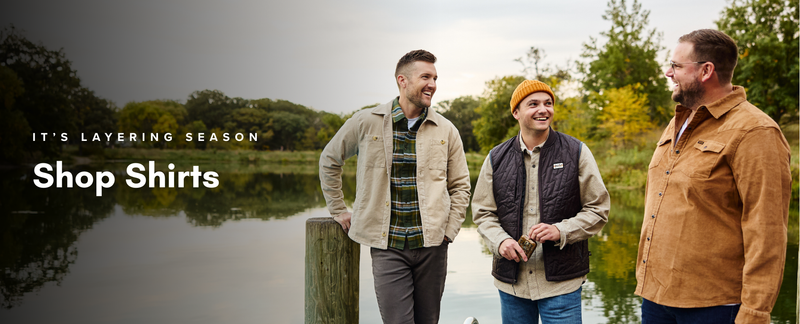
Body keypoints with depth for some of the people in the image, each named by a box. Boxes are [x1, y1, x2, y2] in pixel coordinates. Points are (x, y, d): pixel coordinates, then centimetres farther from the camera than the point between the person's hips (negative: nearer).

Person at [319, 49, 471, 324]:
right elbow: (329, 160, 13)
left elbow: (460, 187, 11)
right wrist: (338, 211, 10)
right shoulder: (366, 122, -2)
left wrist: (448, 231, 1)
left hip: (431, 245, 3)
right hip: (387, 247, -2)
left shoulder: (446, 131, 4)